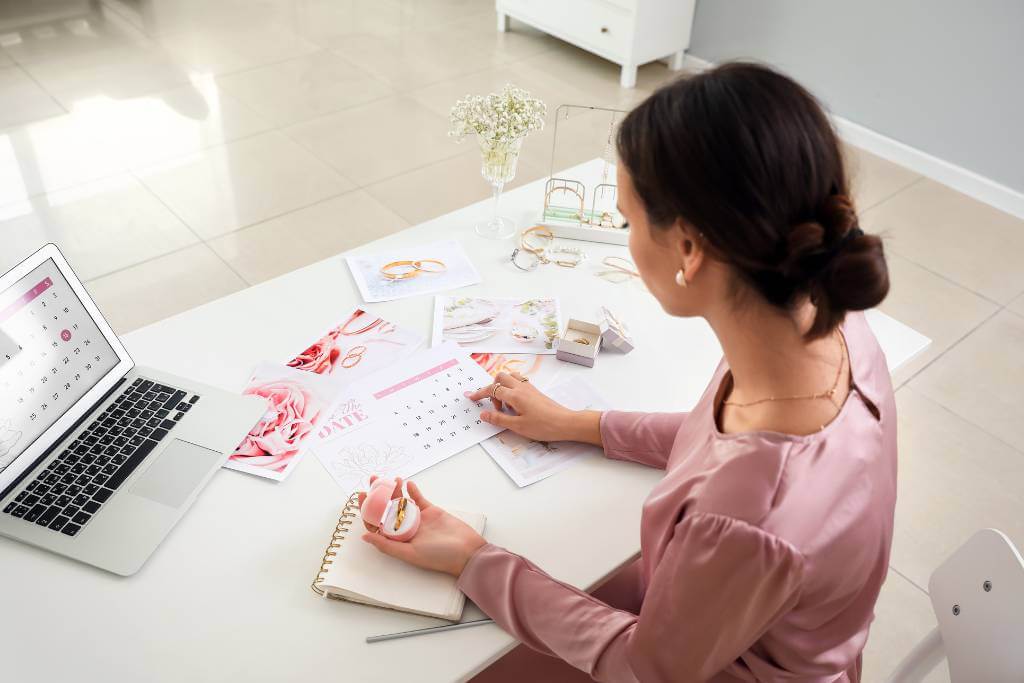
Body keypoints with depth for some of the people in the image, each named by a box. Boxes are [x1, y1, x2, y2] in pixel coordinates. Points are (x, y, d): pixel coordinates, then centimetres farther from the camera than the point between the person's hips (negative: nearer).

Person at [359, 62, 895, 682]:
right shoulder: (827, 322, -21)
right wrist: (581, 425, 5)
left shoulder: (741, 519, -44)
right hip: (713, 612, 6)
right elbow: (722, 439, 2)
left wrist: (473, 562, -15)